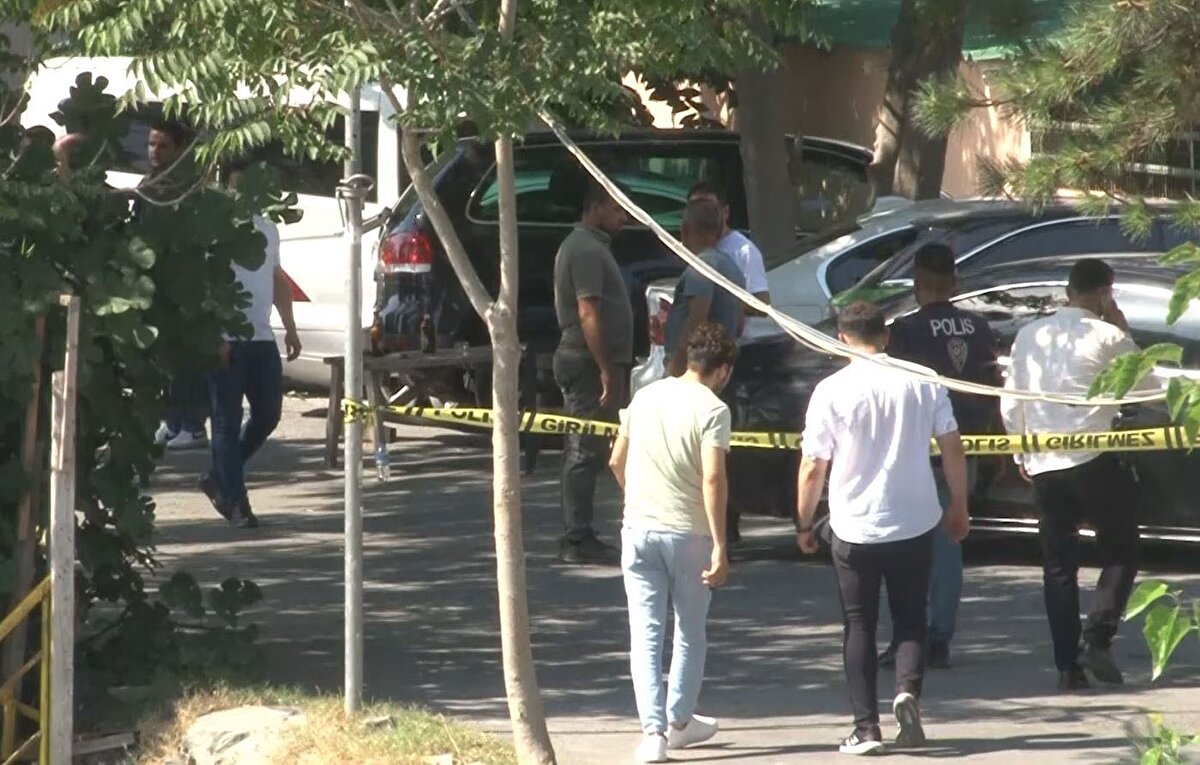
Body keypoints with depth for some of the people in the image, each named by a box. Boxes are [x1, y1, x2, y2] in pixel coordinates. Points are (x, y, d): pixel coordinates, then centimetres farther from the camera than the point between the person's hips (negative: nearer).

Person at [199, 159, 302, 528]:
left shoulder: (268, 230, 15)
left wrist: (290, 328, 18)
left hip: (262, 338, 7)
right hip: (226, 341, -7)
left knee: (267, 414, 8)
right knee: (228, 422, -3)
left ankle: (219, 477, 25)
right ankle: (235, 501, 0)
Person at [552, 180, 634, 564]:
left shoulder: (587, 245, 19)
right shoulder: (587, 250, -15)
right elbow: (588, 314, -22)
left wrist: (612, 369, 23)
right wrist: (607, 371, -24)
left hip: (592, 364, 11)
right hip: (590, 363, -11)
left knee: (585, 452, 12)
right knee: (586, 453, -9)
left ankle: (578, 538, 16)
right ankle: (578, 540, -8)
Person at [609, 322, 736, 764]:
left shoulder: (646, 396, 7)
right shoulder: (712, 409, -10)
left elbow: (617, 461, 14)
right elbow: (712, 479, -18)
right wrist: (719, 547, -17)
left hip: (639, 529, 3)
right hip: (688, 532, -3)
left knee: (645, 633, 2)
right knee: (690, 631, 16)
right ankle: (679, 721, 27)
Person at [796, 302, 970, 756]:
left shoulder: (831, 391, -10)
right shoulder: (923, 382, -2)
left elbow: (813, 468, -9)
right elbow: (952, 449, 2)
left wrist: (804, 524, 4)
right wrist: (959, 508, 14)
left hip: (854, 529, -2)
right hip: (915, 523, 2)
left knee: (859, 626, 9)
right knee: (910, 618, 15)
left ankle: (866, 728, 4)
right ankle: (908, 689, -11)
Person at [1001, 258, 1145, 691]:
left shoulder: (1029, 335, 8)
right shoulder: (1107, 336, -6)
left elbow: (1010, 406, 9)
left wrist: (1023, 455, 21)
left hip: (1043, 465, 5)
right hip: (1094, 461, -5)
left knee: (1058, 565, 10)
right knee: (1120, 552, 9)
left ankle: (1068, 666, 6)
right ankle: (1098, 637, -9)